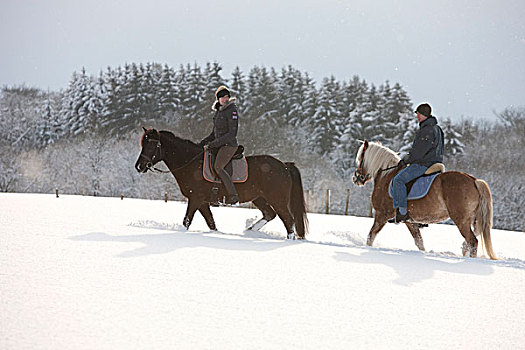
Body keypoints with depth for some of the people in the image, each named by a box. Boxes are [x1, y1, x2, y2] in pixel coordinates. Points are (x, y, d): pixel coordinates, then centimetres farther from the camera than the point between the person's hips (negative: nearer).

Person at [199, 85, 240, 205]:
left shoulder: (232, 110, -12)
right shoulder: (218, 111, 14)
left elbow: (232, 133, -18)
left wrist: (213, 144, -20)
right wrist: (202, 143, 8)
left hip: (229, 145, -9)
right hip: (219, 145, 9)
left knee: (218, 167, -21)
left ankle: (233, 195, -21)